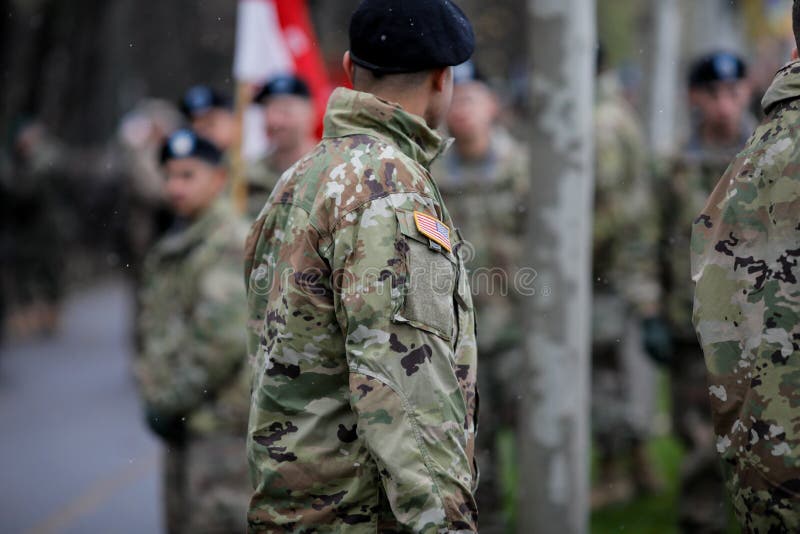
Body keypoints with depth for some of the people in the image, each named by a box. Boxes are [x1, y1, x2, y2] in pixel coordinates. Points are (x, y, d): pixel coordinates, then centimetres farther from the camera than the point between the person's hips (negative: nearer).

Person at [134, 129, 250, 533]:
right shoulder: (173, 246, 17)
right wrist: (155, 394, 11)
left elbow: (224, 338, -22)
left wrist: (171, 404, -16)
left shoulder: (231, 245, -14)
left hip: (221, 422, -10)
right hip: (184, 423, 10)